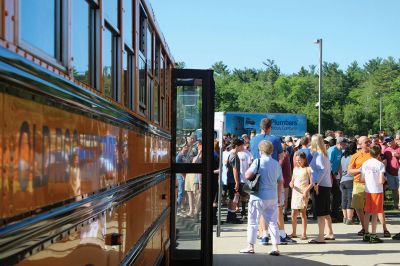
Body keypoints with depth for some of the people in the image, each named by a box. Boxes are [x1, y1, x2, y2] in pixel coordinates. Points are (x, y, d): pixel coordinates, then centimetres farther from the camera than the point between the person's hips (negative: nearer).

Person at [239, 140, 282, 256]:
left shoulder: (258, 162, -10)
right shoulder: (276, 164, 7)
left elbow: (248, 175, -17)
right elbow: (280, 182, 13)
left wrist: (250, 168, 5)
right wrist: (278, 197, 23)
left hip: (258, 197, -4)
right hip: (273, 197, 4)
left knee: (253, 222, 6)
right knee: (273, 222, 8)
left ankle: (251, 246, 10)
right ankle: (275, 247, 2)